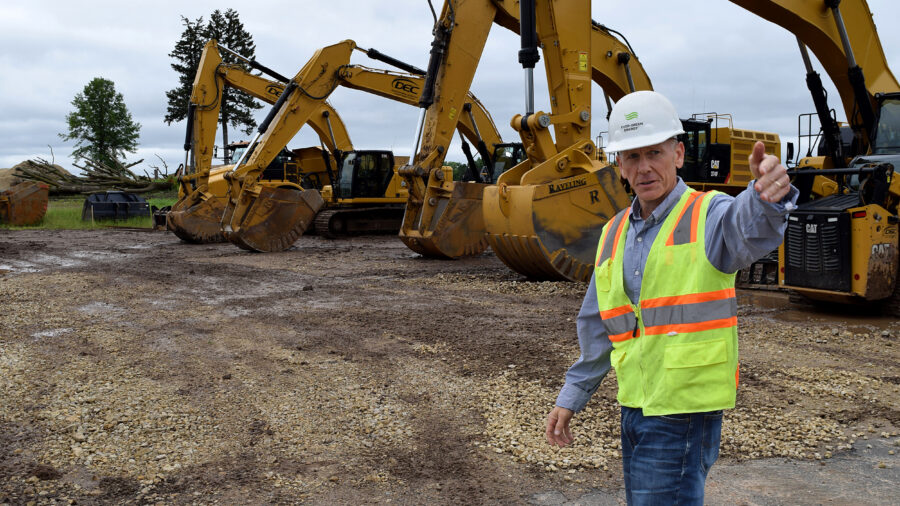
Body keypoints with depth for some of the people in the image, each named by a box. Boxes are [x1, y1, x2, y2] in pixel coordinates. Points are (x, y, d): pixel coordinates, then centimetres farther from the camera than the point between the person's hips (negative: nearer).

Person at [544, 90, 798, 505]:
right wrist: (571, 397, 17)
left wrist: (770, 195, -58)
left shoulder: (707, 215, -10)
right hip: (635, 406, 7)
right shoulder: (614, 234, 9)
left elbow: (752, 230, -36)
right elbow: (597, 327, 17)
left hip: (685, 410, -7)